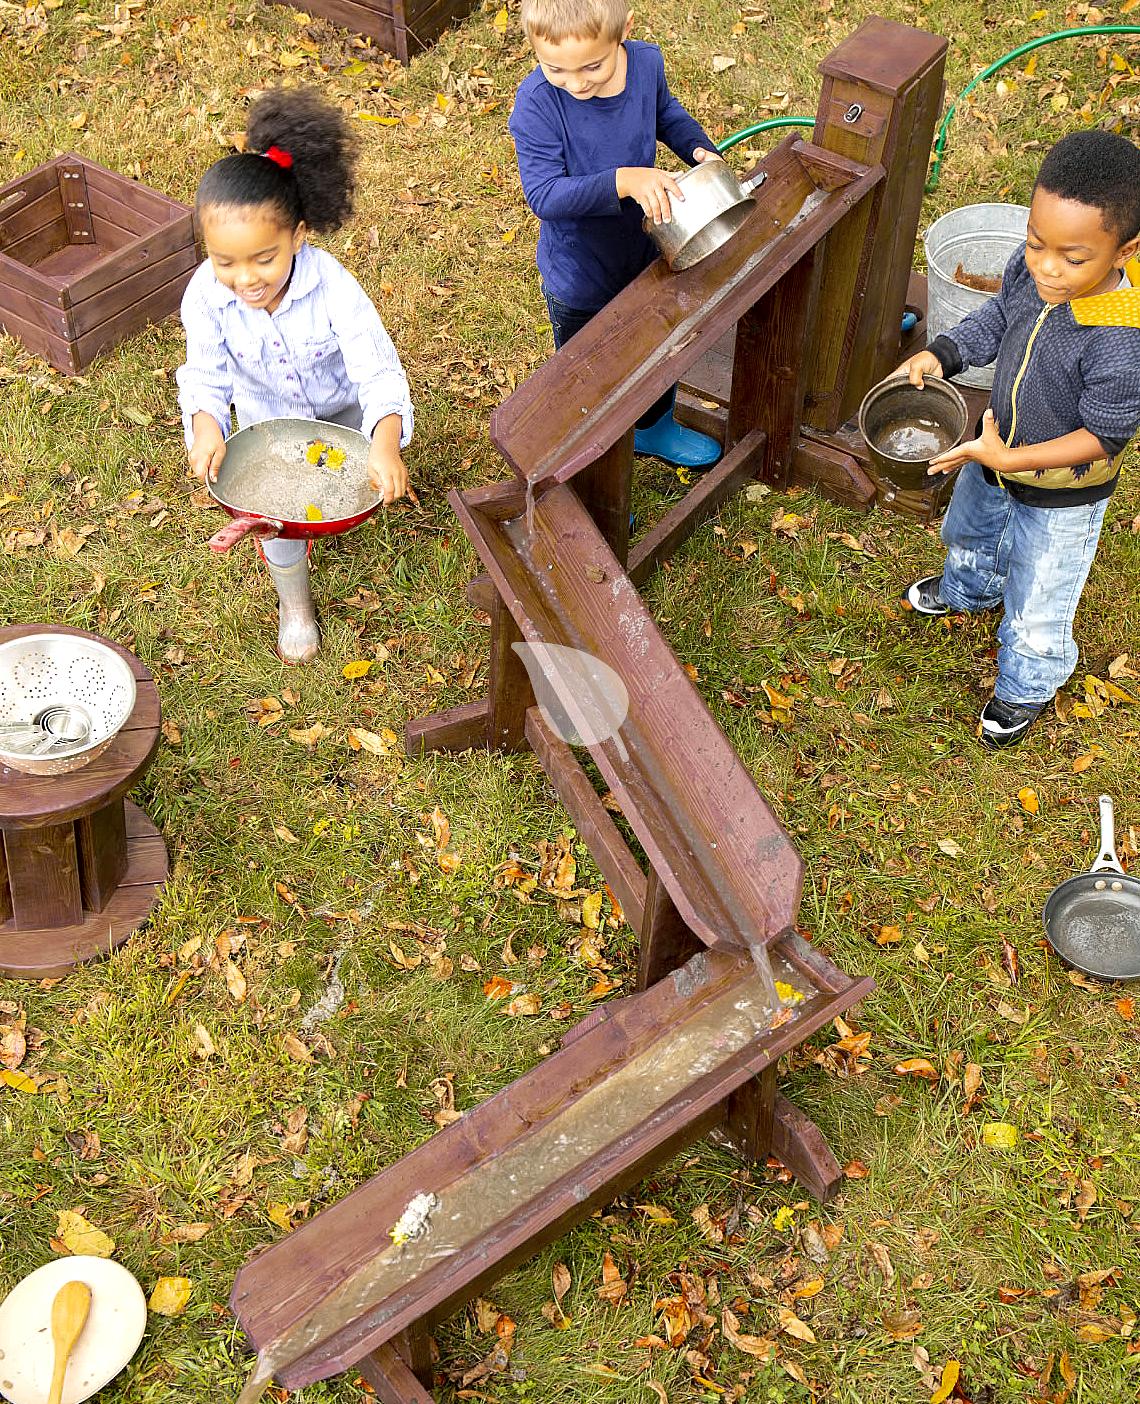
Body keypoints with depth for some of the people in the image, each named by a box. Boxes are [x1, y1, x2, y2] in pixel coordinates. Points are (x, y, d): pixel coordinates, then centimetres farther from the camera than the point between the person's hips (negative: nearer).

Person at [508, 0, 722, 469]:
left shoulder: (647, 62, -15)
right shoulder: (537, 102, -30)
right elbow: (544, 194, -33)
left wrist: (700, 148, -10)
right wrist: (623, 181, -44)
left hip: (642, 251, 5)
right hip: (578, 275, -5)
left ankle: (653, 429, 58)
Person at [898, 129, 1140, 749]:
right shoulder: (1029, 270, -22)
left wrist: (1009, 459, -33)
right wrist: (939, 355, -14)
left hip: (1061, 495, -6)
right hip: (996, 453, 7)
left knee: (1036, 604, 17)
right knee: (969, 531, 36)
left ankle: (1025, 688, 47)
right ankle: (970, 588, 71)